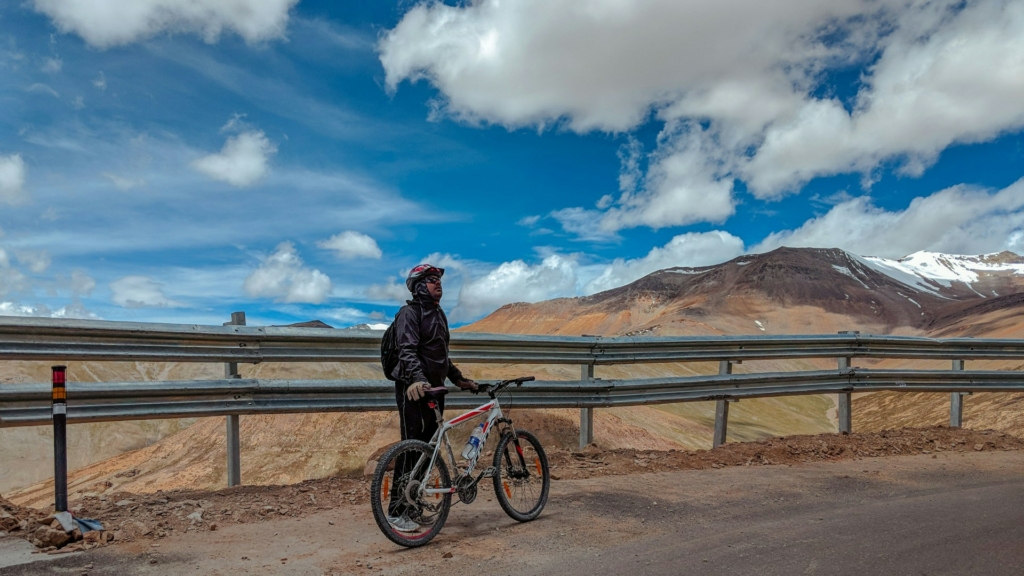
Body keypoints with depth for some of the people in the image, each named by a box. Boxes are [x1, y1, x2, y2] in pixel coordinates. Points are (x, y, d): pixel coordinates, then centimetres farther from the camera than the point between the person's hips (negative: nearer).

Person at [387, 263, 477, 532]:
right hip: (413, 389, -9)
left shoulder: (438, 314, 19)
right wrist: (417, 378, -39)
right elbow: (407, 351, -24)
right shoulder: (409, 313, -9)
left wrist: (459, 379, 25)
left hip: (434, 389, 9)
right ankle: (396, 512, 0)